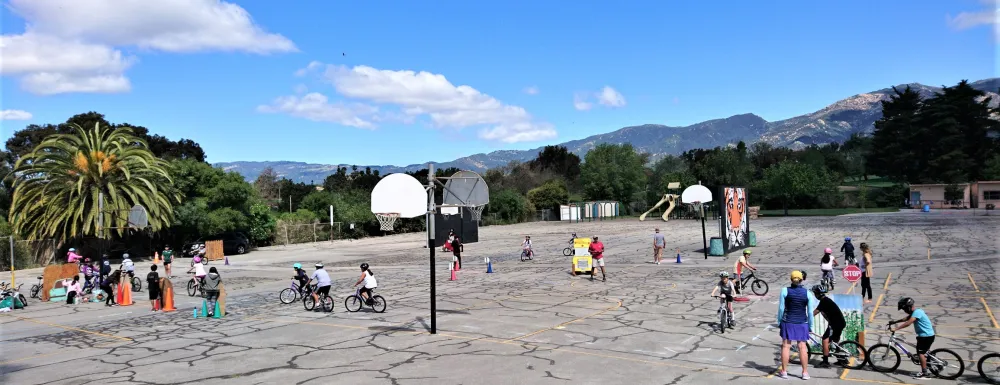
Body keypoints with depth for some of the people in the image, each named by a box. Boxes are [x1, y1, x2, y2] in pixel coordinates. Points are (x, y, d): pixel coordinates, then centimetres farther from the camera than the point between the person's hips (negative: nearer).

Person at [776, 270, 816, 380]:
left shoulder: (785, 290, -7)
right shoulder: (807, 293, -4)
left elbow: (781, 308, -6)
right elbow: (810, 312, -1)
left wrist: (779, 322, 4)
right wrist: (810, 326, 9)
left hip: (787, 322, -1)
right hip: (802, 323, 1)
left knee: (786, 346, 5)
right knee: (802, 347, 6)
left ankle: (784, 371, 9)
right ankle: (805, 372, 10)